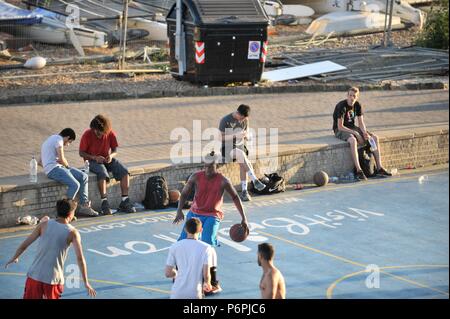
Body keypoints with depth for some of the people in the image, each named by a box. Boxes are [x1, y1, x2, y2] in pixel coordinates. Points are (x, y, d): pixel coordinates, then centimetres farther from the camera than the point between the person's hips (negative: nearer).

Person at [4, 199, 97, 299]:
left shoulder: (44, 225, 1)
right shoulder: (72, 232, -3)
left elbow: (24, 245, 4)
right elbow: (80, 259, -8)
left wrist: (14, 258, 22)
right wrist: (86, 283, -3)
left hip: (35, 275, 2)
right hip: (54, 279, -1)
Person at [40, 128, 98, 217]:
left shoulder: (51, 139, 25)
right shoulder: (58, 139, -6)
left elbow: (40, 162, 26)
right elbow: (62, 159, -16)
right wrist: (67, 165, 6)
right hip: (53, 169, -10)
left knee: (84, 177, 2)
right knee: (75, 185, -26)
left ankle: (84, 206, 0)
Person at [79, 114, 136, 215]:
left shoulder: (110, 133, -4)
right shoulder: (87, 135, -12)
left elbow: (115, 150, 4)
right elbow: (81, 153, -7)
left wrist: (111, 156, -20)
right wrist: (95, 157, -23)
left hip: (107, 159, 4)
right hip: (93, 161, -4)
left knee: (124, 171, -21)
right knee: (102, 173, -37)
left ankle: (125, 202, -20)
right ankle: (104, 203, -36)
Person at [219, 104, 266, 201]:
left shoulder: (245, 120, 5)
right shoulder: (225, 120, -10)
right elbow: (220, 137, -12)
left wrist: (246, 136, -11)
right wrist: (235, 135, -24)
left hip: (240, 147, 4)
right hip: (227, 148, -4)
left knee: (242, 162, -31)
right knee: (241, 154, -37)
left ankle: (244, 191, -30)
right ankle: (255, 181, -38)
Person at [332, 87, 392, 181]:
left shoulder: (357, 105, 0)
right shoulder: (342, 106, -21)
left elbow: (361, 123, 2)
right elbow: (340, 126, -23)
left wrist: (365, 133, -19)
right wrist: (356, 133, -25)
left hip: (352, 127, 7)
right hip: (340, 130, -7)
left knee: (375, 138, -8)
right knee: (353, 140, -40)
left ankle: (379, 168, -8)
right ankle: (359, 171, -40)